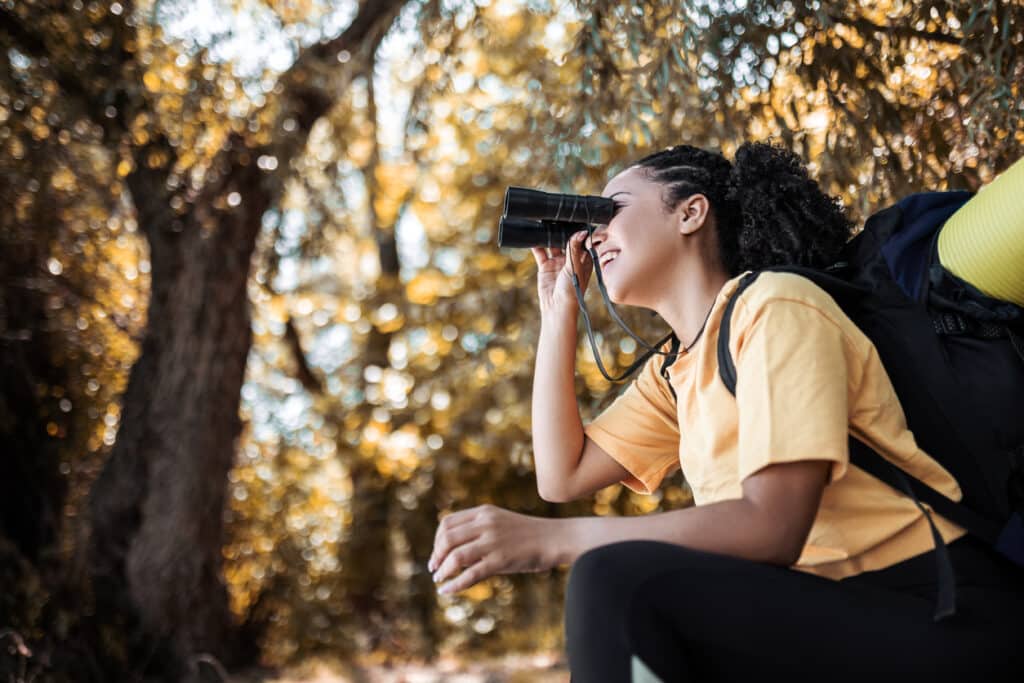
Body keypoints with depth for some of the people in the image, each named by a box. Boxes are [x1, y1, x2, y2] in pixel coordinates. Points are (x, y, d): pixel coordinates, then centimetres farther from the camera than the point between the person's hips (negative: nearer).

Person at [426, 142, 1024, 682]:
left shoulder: (776, 305, -11)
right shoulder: (674, 375, 15)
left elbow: (773, 528, -21)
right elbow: (563, 476, 10)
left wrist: (546, 538, -24)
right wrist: (560, 309, 10)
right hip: (836, 614, 8)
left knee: (618, 582, -24)